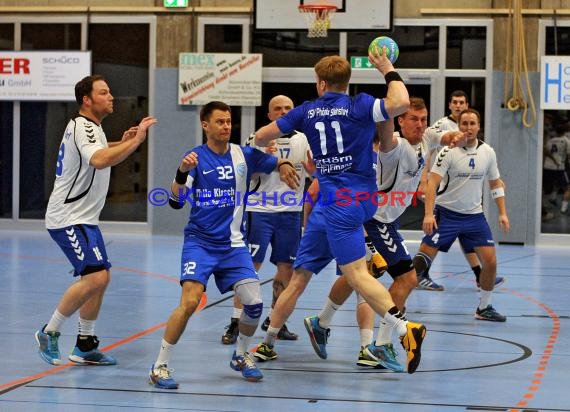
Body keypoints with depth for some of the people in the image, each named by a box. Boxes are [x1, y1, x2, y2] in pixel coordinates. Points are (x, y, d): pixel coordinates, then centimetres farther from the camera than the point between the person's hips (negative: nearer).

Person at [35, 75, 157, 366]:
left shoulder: (88, 126, 14)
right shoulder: (82, 127, -17)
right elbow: (99, 161, -37)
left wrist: (121, 143, 20)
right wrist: (136, 141, -37)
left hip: (83, 218, 11)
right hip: (68, 218, -11)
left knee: (100, 278, 11)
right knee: (95, 278, -19)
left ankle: (85, 346, 19)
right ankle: (49, 333, -6)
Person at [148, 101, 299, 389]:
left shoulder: (244, 155, 4)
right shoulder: (196, 157, -5)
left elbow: (279, 164, 11)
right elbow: (176, 202, -12)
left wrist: (284, 166, -13)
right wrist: (182, 172, -31)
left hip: (233, 244, 3)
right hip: (200, 242, -3)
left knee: (254, 303, -7)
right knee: (190, 301, -21)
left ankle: (240, 355, 22)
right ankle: (160, 366, -9)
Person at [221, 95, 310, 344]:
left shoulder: (304, 140, 8)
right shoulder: (258, 138, 0)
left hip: (290, 212, 4)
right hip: (260, 210, -4)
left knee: (286, 267, 6)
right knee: (250, 266, -8)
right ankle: (236, 322, -5)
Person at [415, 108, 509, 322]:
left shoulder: (488, 152, 2)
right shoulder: (449, 151, -12)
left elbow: (495, 183, 15)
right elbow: (432, 183, -16)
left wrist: (503, 213, 8)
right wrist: (428, 214, -26)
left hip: (474, 216, 4)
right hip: (446, 213, -4)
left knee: (490, 261, -4)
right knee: (423, 259, -10)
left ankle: (484, 308, 14)